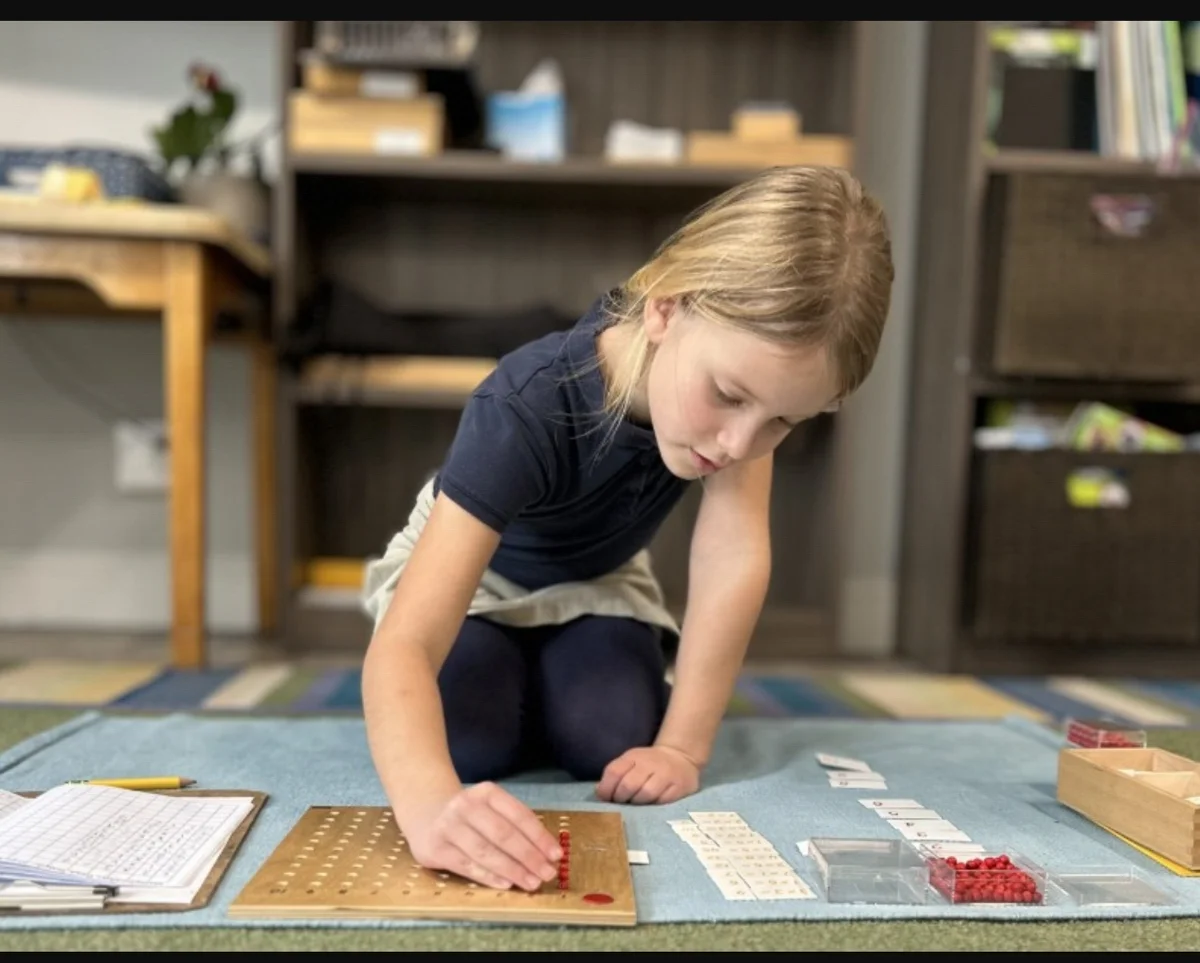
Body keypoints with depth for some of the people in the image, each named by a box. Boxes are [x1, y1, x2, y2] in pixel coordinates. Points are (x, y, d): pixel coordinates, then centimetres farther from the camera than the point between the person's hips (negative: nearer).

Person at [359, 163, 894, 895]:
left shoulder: (748, 368, -28)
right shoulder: (528, 412, -42)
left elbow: (735, 558, -28)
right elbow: (404, 644, -47)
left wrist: (684, 749, -32)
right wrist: (432, 804, -66)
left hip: (597, 580, 3)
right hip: (475, 576, -2)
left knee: (606, 740, -20)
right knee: (473, 743, -25)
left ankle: (544, 677, 15)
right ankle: (513, 676, 10)